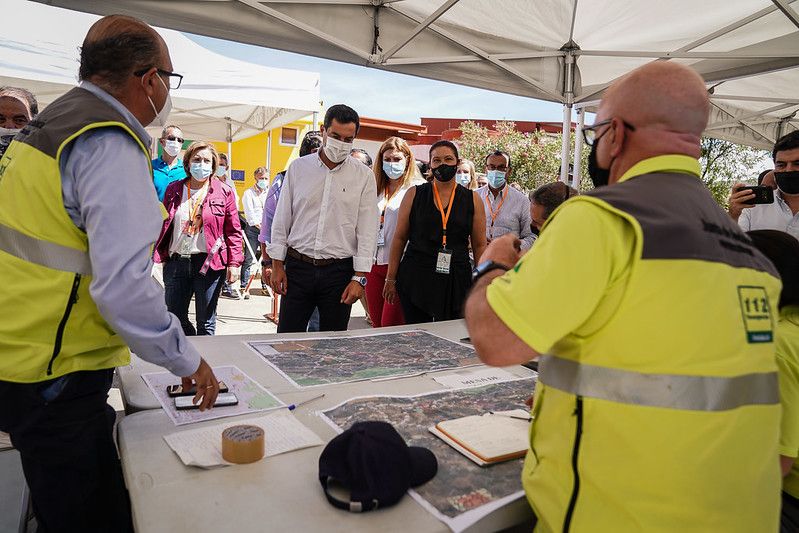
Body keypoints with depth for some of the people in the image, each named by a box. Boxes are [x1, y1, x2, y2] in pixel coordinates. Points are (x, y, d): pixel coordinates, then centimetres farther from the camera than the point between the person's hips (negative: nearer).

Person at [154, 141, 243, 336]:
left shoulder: (224, 191, 1)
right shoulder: (174, 189, 10)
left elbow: (234, 230, -1)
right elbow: (163, 225, 14)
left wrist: (234, 263, -8)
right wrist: (160, 256, 9)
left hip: (209, 263, -3)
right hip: (176, 261, 4)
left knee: (205, 322, 6)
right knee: (174, 318, 11)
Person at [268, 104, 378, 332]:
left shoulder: (363, 176, 1)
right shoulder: (298, 167, 5)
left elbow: (368, 231, -2)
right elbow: (281, 220, 8)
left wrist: (359, 277, -8)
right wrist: (277, 264, 3)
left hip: (340, 270, -1)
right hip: (297, 267, 1)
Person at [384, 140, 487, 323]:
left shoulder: (472, 199, 6)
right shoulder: (414, 194, 5)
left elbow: (480, 245, 9)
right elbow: (399, 238, 7)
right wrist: (390, 279, 5)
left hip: (456, 281, 1)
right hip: (416, 279, 0)